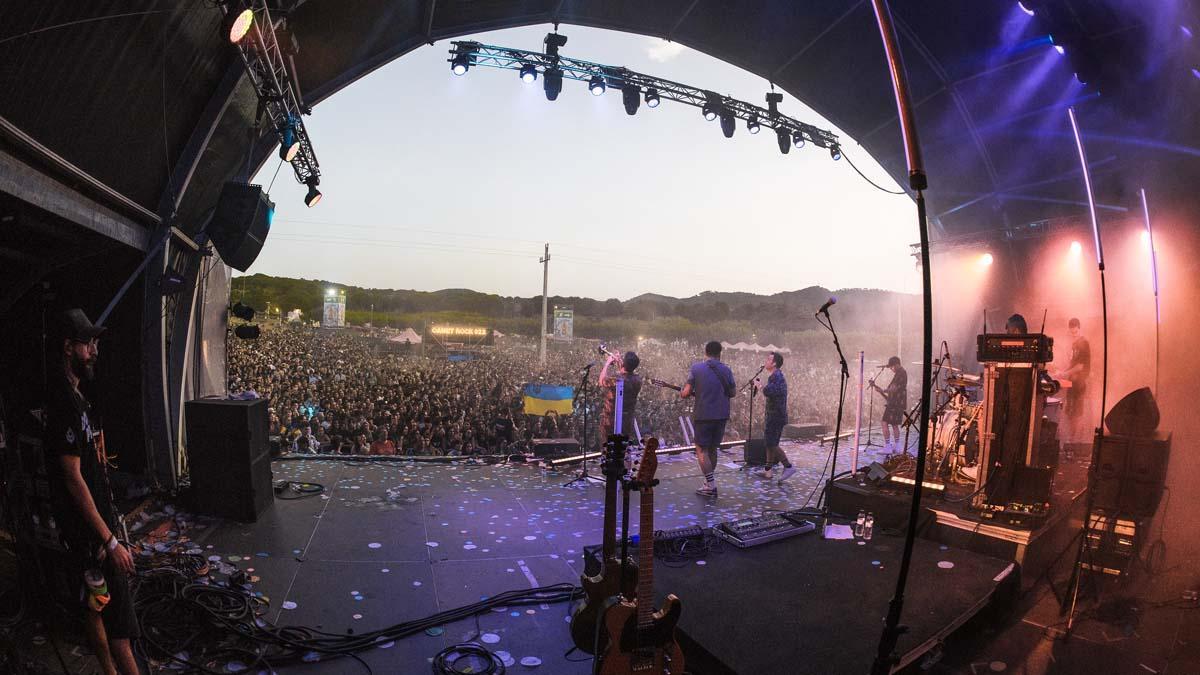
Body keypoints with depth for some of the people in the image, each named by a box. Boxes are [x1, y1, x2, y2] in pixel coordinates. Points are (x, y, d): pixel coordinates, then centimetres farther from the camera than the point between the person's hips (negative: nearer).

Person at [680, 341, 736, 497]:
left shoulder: (696, 368, -7)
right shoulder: (726, 370, 2)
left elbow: (687, 392, -9)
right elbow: (733, 393, 8)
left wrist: (682, 394, 12)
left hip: (703, 415, -4)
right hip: (722, 415, 4)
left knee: (701, 450, 4)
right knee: (712, 448, 17)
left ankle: (711, 485, -2)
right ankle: (709, 481, 23)